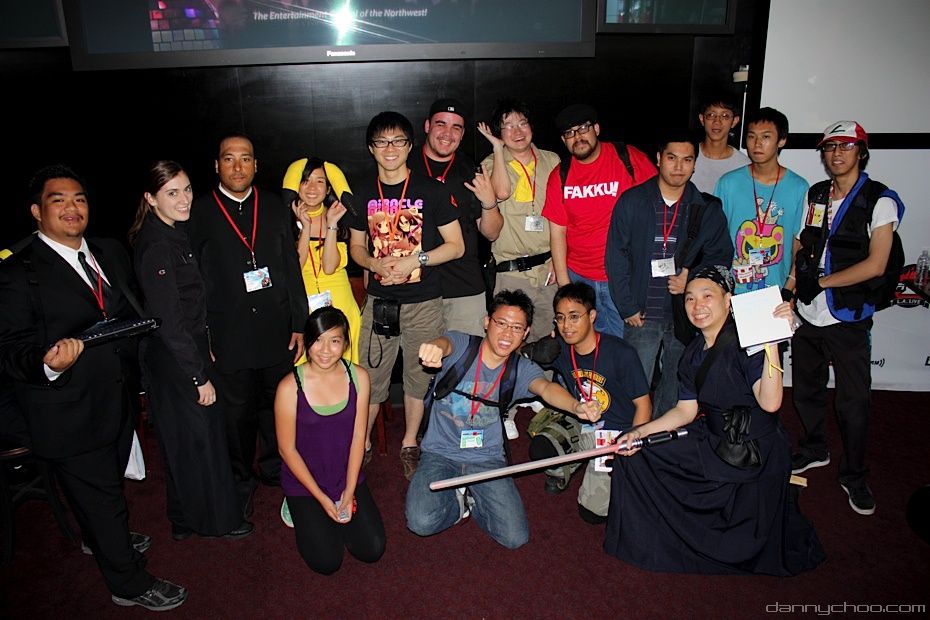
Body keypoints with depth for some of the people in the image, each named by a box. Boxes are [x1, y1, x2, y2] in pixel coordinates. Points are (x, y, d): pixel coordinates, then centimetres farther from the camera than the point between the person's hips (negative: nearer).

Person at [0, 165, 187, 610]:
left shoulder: (112, 254, 5)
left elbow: (131, 315, 14)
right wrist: (48, 364, -39)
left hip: (117, 402, 7)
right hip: (69, 417, -6)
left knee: (109, 486, 28)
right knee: (100, 498, 9)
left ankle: (102, 539, 56)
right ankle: (130, 583, 29)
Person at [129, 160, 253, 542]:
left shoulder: (174, 233, 7)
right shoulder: (156, 246, -23)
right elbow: (169, 322, -24)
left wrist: (204, 347, 15)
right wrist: (200, 377, -20)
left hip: (187, 346, 10)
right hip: (174, 357, -10)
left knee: (182, 438, 20)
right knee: (200, 435, 5)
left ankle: (185, 518, 37)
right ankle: (216, 519, 24)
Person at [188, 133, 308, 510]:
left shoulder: (274, 207, 6)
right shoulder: (198, 213, -1)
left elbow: (292, 268, 6)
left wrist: (299, 324, 3)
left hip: (277, 332, 2)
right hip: (228, 336, -2)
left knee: (278, 407, 14)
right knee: (236, 415, 9)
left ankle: (275, 469, 36)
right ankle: (241, 483, 30)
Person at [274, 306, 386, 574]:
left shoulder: (358, 377, -10)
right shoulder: (290, 387, -19)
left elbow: (358, 438, -5)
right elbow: (287, 449, -12)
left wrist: (349, 491, -8)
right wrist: (321, 498, -11)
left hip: (348, 478, 3)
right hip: (304, 482, -3)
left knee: (371, 550, -4)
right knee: (327, 562, -9)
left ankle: (341, 510, 22)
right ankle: (305, 515, 20)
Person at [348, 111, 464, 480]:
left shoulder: (431, 190, -3)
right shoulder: (363, 192, 6)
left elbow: (456, 245, -3)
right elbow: (356, 247, 13)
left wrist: (416, 260, -16)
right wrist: (375, 263, -9)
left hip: (423, 302, -2)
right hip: (379, 300, 2)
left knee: (419, 376, 9)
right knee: (370, 376, 4)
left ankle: (410, 446, 27)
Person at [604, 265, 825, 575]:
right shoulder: (694, 354, 4)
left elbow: (770, 403, -31)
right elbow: (685, 411, 7)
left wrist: (771, 343, -38)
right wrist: (640, 432, -4)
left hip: (757, 453, -7)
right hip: (714, 442, 7)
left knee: (740, 546, 0)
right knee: (635, 456, 2)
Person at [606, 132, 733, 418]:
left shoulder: (708, 209, 5)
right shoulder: (632, 202, 0)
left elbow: (722, 256, 13)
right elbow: (616, 257, 0)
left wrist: (693, 280, -7)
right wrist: (627, 308, -4)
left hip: (688, 316, 2)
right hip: (642, 316, -2)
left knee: (678, 388, 9)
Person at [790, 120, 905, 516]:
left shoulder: (879, 200, -8)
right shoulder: (814, 195, 8)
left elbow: (876, 265, -15)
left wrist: (820, 281, -14)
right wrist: (800, 268, -5)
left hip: (848, 319, -5)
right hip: (807, 315, 5)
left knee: (854, 401, 2)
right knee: (806, 389, 18)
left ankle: (854, 475, 20)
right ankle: (814, 449, 40)